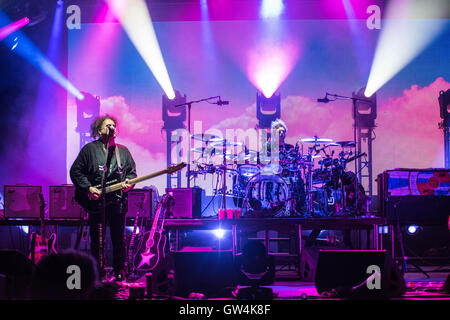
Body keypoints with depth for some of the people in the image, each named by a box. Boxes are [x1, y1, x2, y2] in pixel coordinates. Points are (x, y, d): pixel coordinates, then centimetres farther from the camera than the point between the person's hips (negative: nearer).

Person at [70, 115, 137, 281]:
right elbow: (75, 171, 1)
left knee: (119, 238, 5)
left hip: (118, 201, 3)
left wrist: (129, 182, -3)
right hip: (96, 200, -3)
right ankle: (99, 272, 11)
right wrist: (88, 188, -9)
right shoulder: (89, 149, 2)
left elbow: (132, 172, 19)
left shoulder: (123, 151, 13)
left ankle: (119, 271, 17)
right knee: (97, 239, 1)